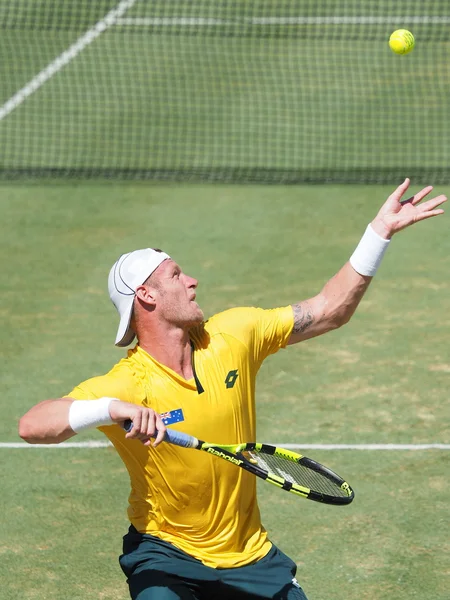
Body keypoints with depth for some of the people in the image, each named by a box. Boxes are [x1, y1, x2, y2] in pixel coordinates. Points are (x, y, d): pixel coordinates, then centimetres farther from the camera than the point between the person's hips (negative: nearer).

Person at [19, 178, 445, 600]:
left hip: (247, 552, 5)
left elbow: (327, 310, 4)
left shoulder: (230, 336, -6)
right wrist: (111, 409, -49)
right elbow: (31, 426, -34)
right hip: (164, 553, -5)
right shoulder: (126, 385, -22)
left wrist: (381, 230, -1)